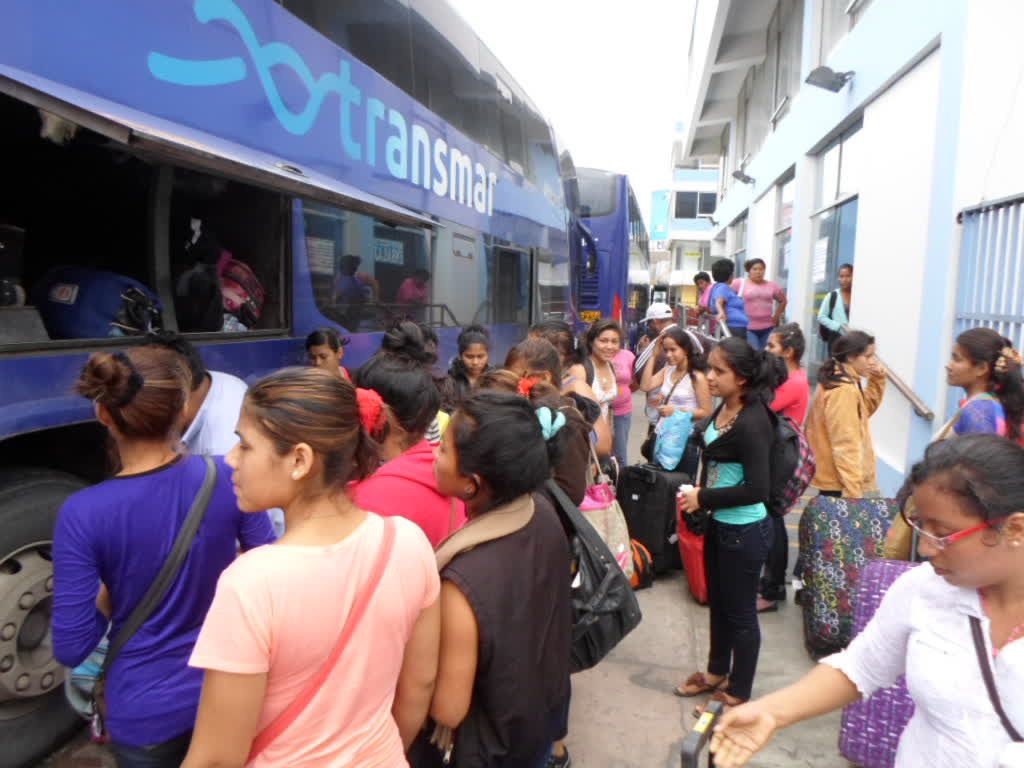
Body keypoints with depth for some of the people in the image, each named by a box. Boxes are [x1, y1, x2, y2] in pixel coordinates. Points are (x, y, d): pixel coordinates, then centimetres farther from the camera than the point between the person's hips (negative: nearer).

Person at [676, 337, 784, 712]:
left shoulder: (752, 423, -24)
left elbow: (757, 488, -26)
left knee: (740, 613, 10)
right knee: (717, 603, 24)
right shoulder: (724, 408, 0)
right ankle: (716, 673, 44)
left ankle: (738, 694, 29)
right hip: (719, 524, 9)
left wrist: (703, 498, -18)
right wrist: (700, 499, 5)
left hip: (744, 531, -8)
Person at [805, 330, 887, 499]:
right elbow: (845, 445, -25)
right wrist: (853, 491, -25)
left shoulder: (839, 381, 8)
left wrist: (877, 380, 9)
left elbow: (865, 409, 23)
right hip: (839, 481, -10)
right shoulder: (844, 390, -22)